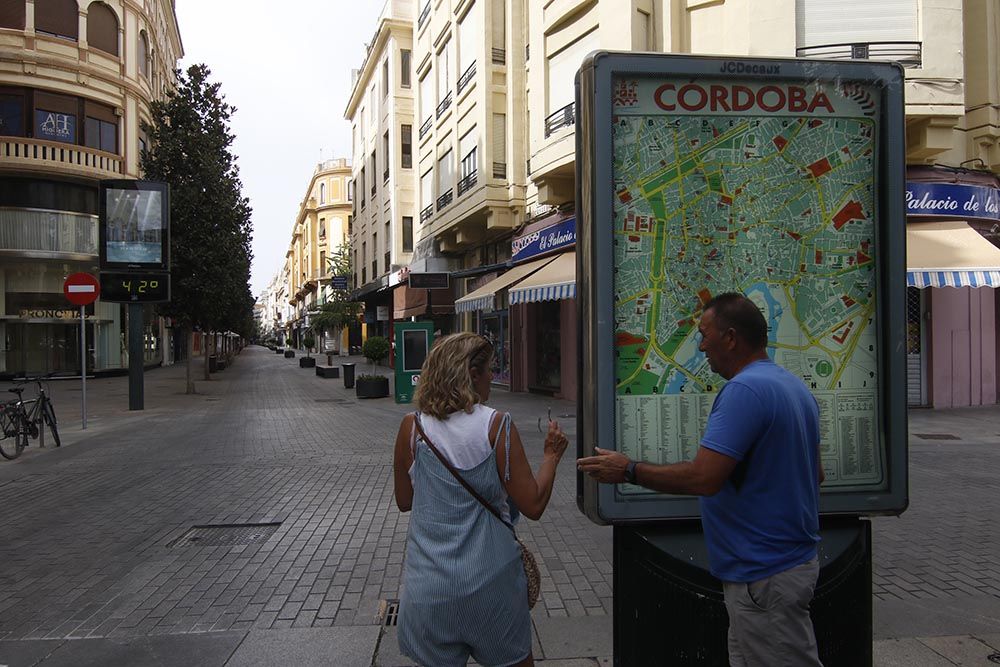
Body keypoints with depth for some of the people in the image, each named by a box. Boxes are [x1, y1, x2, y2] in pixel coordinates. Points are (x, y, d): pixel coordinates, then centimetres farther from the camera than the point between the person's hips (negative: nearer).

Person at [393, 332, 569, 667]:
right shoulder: (496, 426, -13)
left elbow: (404, 501, 6)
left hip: (428, 587, 2)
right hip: (490, 583, -2)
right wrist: (551, 454, 3)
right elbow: (533, 506, -11)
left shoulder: (412, 427, -6)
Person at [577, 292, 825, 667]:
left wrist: (628, 471, -17)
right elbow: (815, 474, 17)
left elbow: (703, 478, -29)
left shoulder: (745, 390, -23)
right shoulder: (795, 386, 9)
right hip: (794, 557, 10)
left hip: (765, 576, -10)